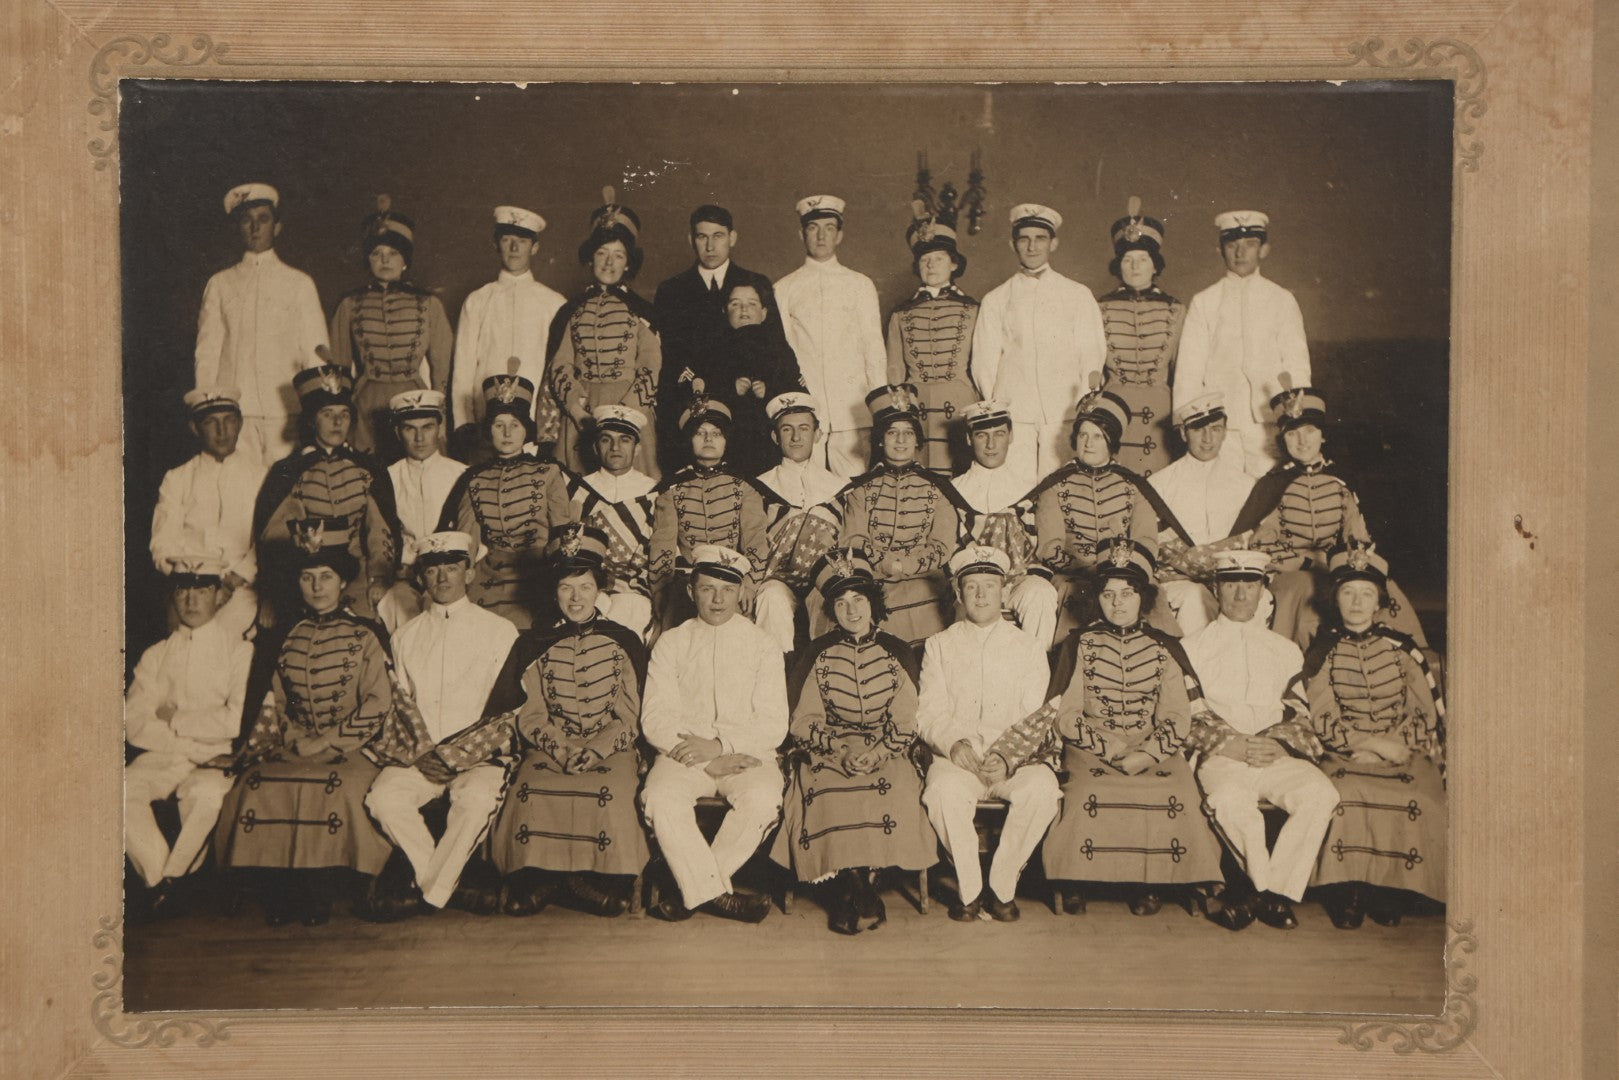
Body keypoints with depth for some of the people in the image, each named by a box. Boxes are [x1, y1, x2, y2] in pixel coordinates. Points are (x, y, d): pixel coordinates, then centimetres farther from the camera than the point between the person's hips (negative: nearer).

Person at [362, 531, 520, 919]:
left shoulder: (500, 632, 7)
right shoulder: (406, 637, 18)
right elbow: (400, 704, 17)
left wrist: (457, 754, -10)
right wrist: (418, 748, -4)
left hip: (478, 757, -3)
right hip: (417, 758, 3)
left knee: (477, 798, -35)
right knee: (384, 796, -28)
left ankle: (423, 887, -14)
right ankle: (455, 882, -12)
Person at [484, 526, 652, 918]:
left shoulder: (624, 642, 11)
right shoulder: (534, 645, 14)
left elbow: (628, 717, 5)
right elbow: (529, 715, 6)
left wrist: (594, 752, -12)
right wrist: (562, 751, -13)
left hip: (610, 750, -1)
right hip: (548, 751, 1)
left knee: (612, 794, -32)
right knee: (531, 792, -31)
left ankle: (603, 879, -16)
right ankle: (538, 880, -17)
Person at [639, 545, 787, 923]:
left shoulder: (762, 645, 10)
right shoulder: (670, 643, 12)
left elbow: (773, 725, 0)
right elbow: (655, 720, 1)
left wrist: (719, 744, -16)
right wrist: (705, 760, -14)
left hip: (747, 755, 0)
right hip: (683, 754, 1)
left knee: (762, 799, -32)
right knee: (661, 798, -31)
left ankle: (691, 889, -16)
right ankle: (718, 894, -19)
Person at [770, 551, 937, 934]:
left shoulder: (897, 655, 8)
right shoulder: (817, 656, 7)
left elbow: (906, 724, 3)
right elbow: (803, 722, 2)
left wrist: (878, 752, -17)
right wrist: (840, 748, -16)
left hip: (887, 755, 1)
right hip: (827, 753, 0)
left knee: (896, 792, -30)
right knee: (826, 798, -31)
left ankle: (846, 892, -15)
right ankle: (858, 892, -14)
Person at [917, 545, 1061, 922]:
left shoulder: (1029, 649, 15)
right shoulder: (939, 646, 16)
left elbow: (1035, 721, 3)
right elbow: (930, 713, 5)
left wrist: (1008, 759, -17)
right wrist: (954, 744, -18)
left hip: (1015, 761, 1)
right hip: (956, 757, 0)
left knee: (1042, 788, -32)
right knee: (945, 790, -35)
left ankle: (1002, 887, -14)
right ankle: (968, 888, -15)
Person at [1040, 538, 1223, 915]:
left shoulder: (1164, 648, 11)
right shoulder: (1080, 644, 8)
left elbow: (1178, 717, 3)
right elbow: (1065, 715, 1)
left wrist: (1148, 754, -15)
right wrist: (1109, 750, -13)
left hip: (1154, 751, 1)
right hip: (1090, 750, -1)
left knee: (1177, 795, -29)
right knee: (1088, 793, -33)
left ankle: (1150, 883, -9)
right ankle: (1073, 883, -11)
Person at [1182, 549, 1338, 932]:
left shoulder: (1285, 651, 24)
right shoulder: (1193, 648, 14)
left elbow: (1299, 716, 18)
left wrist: (1282, 741, -5)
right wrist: (1230, 744, -12)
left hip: (1279, 757, 3)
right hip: (1220, 759, -3)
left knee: (1321, 793, -30)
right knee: (1229, 800, -37)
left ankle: (1260, 893, -19)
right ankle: (1272, 892, -14)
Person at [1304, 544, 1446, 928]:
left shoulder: (1401, 648, 9)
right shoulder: (1323, 652, 7)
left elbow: (1428, 715, 7)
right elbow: (1323, 722, -1)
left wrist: (1393, 746, -9)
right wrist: (1374, 743, -12)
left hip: (1403, 755, 1)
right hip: (1344, 757, -1)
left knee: (1423, 800, -28)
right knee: (1345, 796, -32)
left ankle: (1391, 892, -9)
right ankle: (1346, 892, -14)